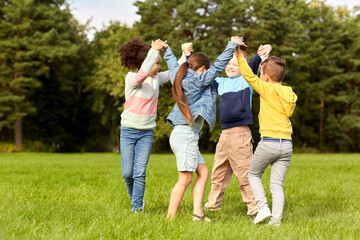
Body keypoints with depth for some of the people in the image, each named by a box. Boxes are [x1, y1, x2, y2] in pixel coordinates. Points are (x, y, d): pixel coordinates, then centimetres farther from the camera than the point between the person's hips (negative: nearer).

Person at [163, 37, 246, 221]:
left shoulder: (179, 77, 13)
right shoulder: (198, 81, -10)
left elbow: (172, 63, 32)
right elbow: (219, 65, -11)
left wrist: (167, 50, 50)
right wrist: (232, 45, -4)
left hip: (181, 134, 10)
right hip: (186, 134, -10)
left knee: (203, 173, 10)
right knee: (185, 179, -8)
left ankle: (198, 214, 6)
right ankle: (170, 217, -8)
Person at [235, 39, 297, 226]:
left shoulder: (267, 89, -5)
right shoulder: (291, 95, 10)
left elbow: (249, 76, -6)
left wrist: (239, 55, 0)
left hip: (268, 142, -5)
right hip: (286, 144, 5)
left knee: (253, 174, 16)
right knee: (277, 184, 7)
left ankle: (263, 207, 2)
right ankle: (276, 219, -2)